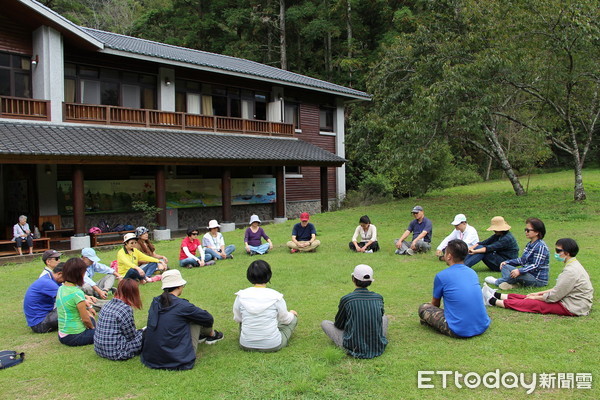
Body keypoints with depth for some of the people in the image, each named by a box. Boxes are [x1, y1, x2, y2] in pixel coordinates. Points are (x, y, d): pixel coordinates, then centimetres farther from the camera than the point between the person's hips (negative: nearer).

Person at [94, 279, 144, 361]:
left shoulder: (109, 304, 5)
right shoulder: (126, 309, -18)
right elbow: (131, 336, -8)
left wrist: (138, 331, 17)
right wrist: (142, 331, 11)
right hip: (116, 353, -8)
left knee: (138, 332, 22)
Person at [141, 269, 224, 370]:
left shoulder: (155, 302, 1)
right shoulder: (182, 305, -16)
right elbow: (208, 318, -1)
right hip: (178, 360, -6)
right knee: (196, 318, 6)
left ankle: (200, 335, 38)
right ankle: (212, 335, 33)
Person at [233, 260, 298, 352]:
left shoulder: (241, 296, -11)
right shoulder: (276, 297, -16)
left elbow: (237, 318, 5)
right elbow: (285, 319, 1)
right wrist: (291, 314, 25)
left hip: (246, 345, 3)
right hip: (272, 346, -3)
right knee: (293, 318, 19)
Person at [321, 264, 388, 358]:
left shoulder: (346, 299, -14)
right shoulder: (379, 298, -4)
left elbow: (338, 325, 0)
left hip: (354, 349, -4)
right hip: (378, 348, 4)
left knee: (325, 323, 13)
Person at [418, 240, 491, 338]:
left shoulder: (441, 276, -5)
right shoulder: (473, 272, 11)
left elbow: (435, 304, 11)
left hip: (459, 331, -5)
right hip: (483, 327, 5)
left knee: (423, 308, 9)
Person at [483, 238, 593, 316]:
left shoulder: (571, 271, -23)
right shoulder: (573, 265, 10)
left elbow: (554, 296, -20)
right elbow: (559, 289, 16)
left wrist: (536, 297, -4)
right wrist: (538, 294, 14)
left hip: (571, 307, -9)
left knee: (534, 304, -7)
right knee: (530, 298, 8)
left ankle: (493, 301, -2)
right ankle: (497, 296, 15)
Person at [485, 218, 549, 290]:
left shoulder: (541, 246, -18)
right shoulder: (530, 244, 11)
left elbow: (536, 265, -25)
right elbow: (522, 260, 15)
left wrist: (520, 271, -36)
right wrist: (507, 262, 3)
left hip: (538, 280, -10)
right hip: (528, 275, 10)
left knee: (515, 273, -33)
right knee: (504, 266, 4)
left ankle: (497, 282, -8)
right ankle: (512, 283, -20)